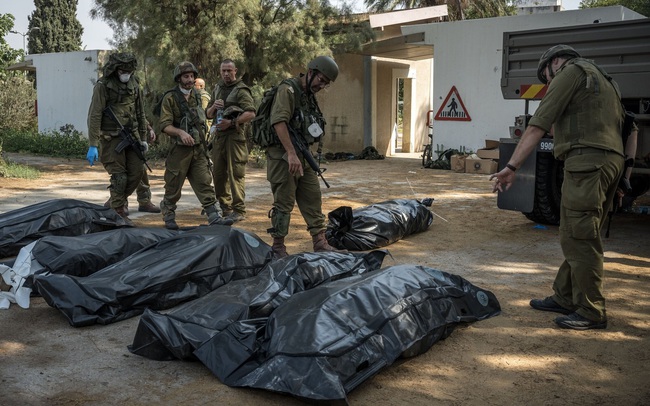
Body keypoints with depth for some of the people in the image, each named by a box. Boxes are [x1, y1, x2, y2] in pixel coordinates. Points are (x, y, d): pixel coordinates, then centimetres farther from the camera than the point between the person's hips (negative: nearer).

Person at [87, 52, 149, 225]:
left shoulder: (134, 84, 7)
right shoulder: (103, 86, -11)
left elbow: (140, 113, 16)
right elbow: (94, 116, -14)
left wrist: (143, 138, 17)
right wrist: (93, 145, -19)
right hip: (111, 137, -6)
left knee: (137, 171, 4)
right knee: (119, 176, -6)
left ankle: (115, 203, 24)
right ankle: (118, 212, 9)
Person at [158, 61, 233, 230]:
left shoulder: (197, 96, 12)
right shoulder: (170, 98, -7)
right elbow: (165, 125, -14)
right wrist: (181, 132, -28)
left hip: (198, 149, 5)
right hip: (179, 149, -5)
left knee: (205, 184, -1)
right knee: (173, 187, 6)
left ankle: (215, 217, -4)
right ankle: (168, 217, 24)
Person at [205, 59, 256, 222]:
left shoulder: (241, 90, -5)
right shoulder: (217, 88, 17)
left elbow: (251, 113, -16)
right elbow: (208, 114, 21)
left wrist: (231, 122, -21)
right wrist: (213, 107, 0)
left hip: (235, 135, -7)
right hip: (218, 135, 7)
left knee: (236, 173, -8)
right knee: (218, 173, 11)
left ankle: (239, 210, -4)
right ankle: (224, 206, 24)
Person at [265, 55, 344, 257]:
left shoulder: (309, 95, 16)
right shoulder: (288, 89, -12)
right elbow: (279, 122, -25)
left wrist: (308, 156, 16)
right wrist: (291, 154, -31)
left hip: (303, 156, 9)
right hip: (283, 156, -9)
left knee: (313, 199, 9)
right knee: (284, 203, -2)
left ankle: (320, 243, 16)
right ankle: (278, 248, 10)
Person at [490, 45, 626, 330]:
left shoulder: (571, 71, 0)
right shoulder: (603, 80, 29)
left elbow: (538, 125, -9)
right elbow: (617, 123, 27)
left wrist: (511, 166, -12)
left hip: (587, 160, -10)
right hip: (612, 159, 10)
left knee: (580, 239, -5)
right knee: (575, 236, 14)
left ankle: (591, 312, 2)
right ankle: (564, 298, 22)